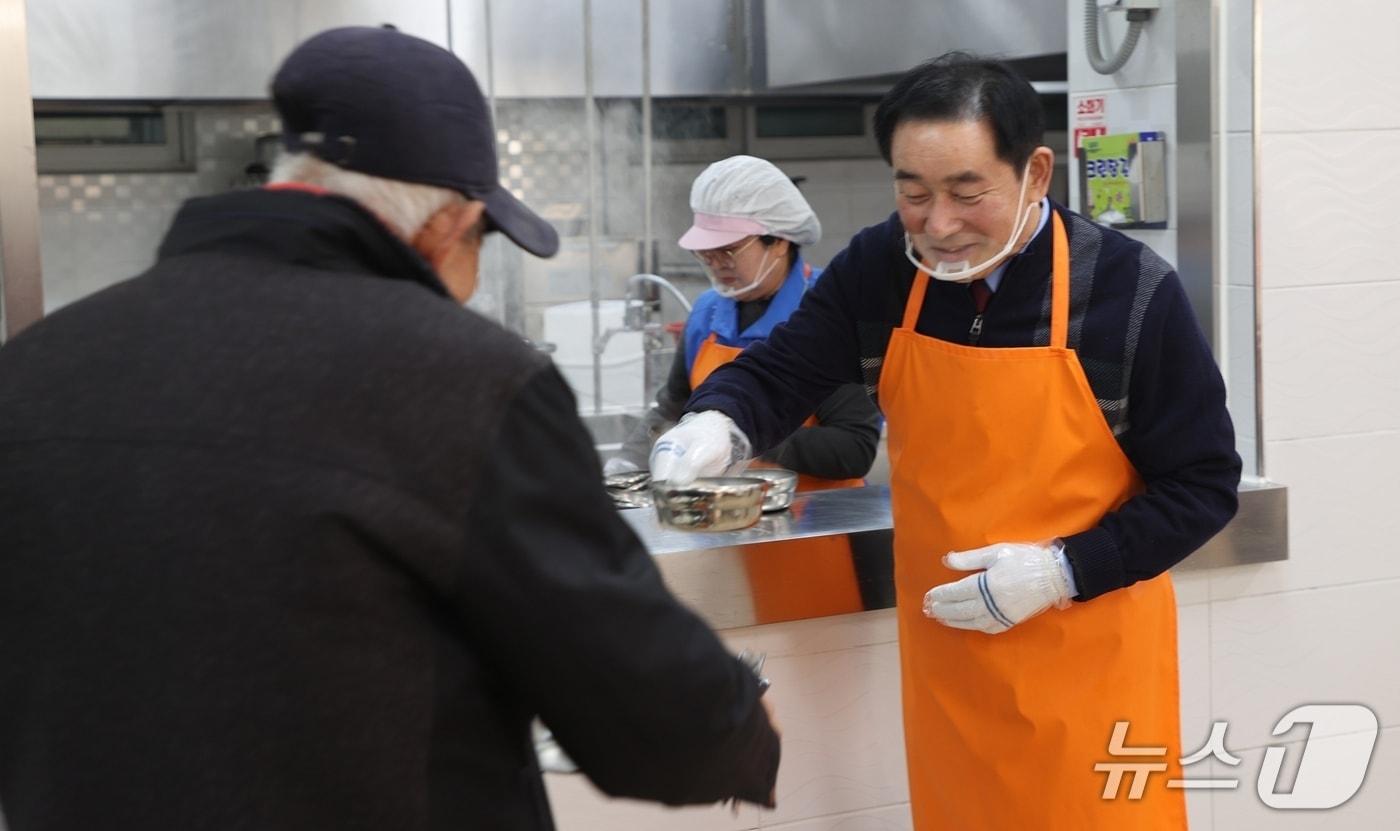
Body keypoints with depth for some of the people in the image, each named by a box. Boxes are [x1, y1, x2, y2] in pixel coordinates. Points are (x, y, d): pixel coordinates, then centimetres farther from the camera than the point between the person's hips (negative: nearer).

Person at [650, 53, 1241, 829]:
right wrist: (715, 423, -22)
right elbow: (778, 372, 2)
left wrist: (1061, 570, -19)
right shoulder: (878, 269, -6)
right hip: (944, 646, 3)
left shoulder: (1132, 291, -14)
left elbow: (1203, 485, -9)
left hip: (1088, 655, -3)